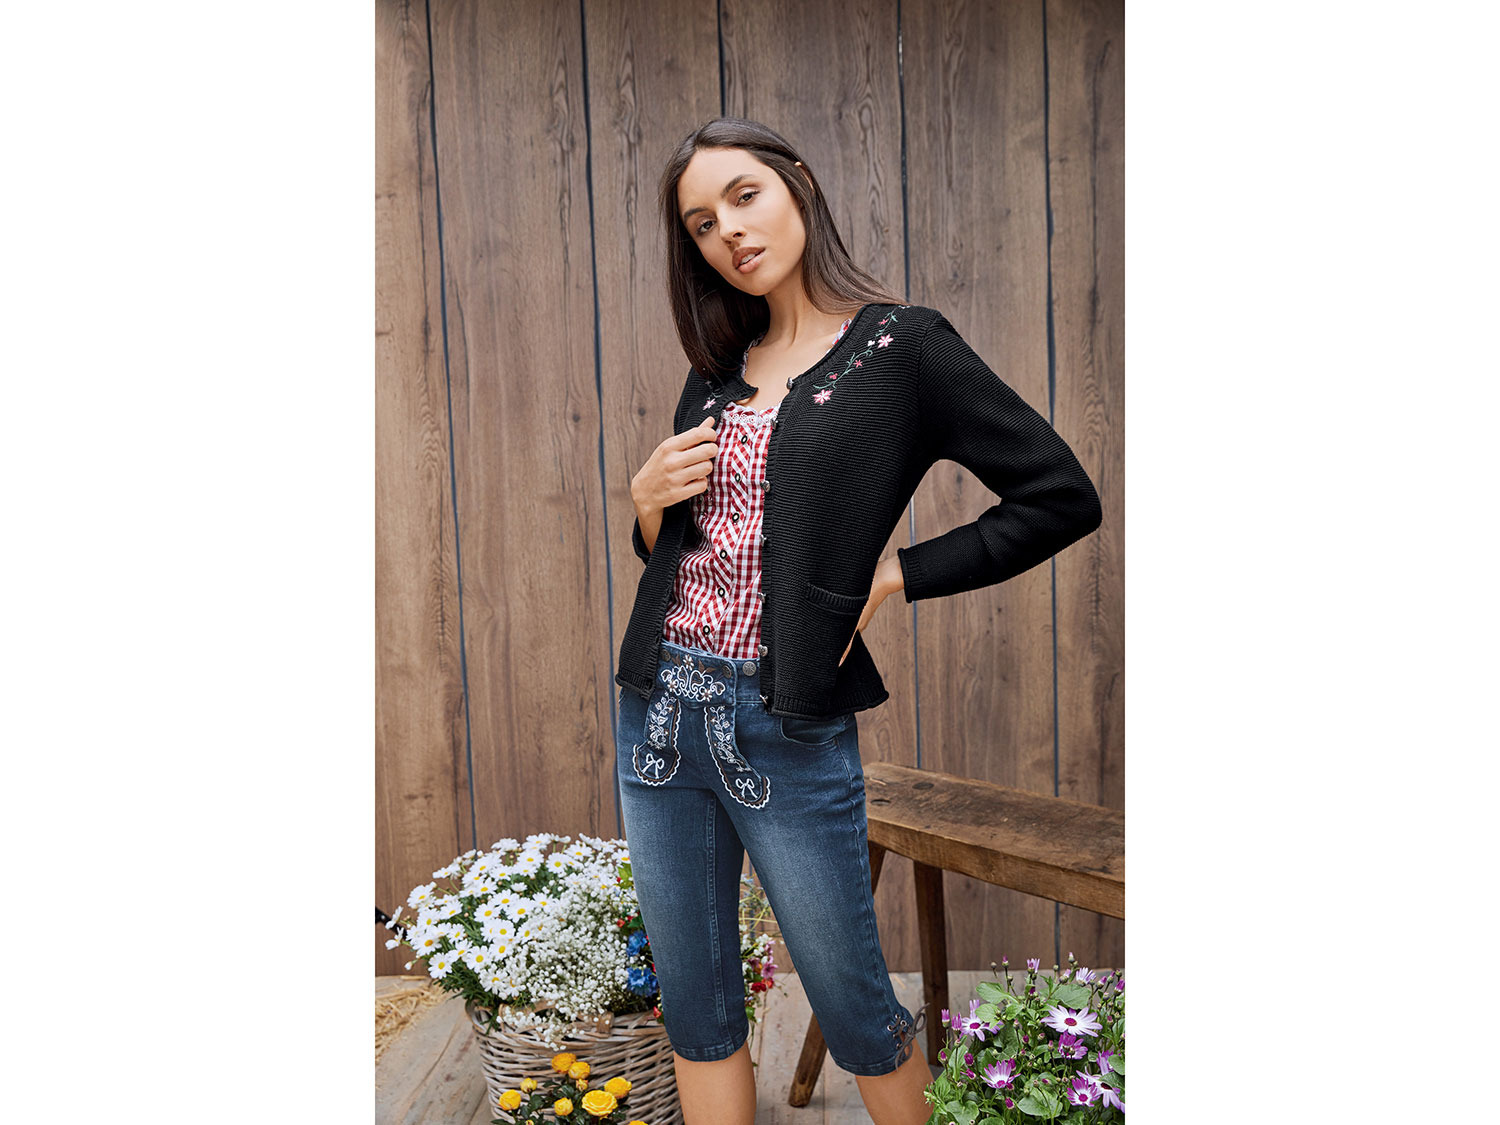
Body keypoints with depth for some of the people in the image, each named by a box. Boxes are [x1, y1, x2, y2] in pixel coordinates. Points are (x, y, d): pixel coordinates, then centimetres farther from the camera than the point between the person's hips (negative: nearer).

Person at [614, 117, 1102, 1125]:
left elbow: (1064, 496, -6)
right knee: (695, 1012, 16)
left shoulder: (901, 345, -5)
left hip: (789, 729, -5)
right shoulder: (718, 371, 12)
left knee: (855, 1010, 12)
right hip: (660, 706, 6)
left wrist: (900, 572, -8)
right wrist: (647, 503, -2)